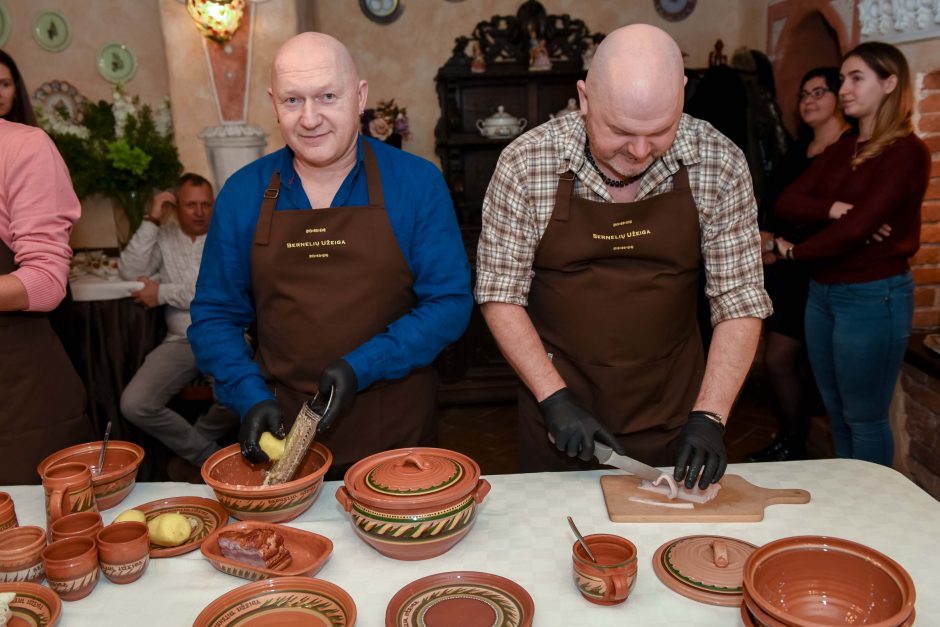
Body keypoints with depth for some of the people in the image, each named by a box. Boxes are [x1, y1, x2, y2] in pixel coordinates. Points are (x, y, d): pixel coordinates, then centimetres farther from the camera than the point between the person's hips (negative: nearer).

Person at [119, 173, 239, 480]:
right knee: (134, 404, -19)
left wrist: (162, 293, -7)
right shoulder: (163, 237, 11)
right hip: (181, 340, 3)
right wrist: (152, 221, -5)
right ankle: (208, 454, 0)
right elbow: (129, 272, -3)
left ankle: (193, 449, 3)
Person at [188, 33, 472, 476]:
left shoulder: (417, 183, -7)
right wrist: (251, 397, -12)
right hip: (283, 433, 2)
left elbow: (449, 302, -8)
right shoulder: (242, 194, 0)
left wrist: (361, 368, -19)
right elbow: (215, 315, 4)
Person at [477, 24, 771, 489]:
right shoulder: (524, 164, -15)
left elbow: (739, 299, -7)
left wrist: (709, 417, -15)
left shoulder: (719, 164, -12)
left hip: (672, 412, 1)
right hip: (557, 406, 0)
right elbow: (501, 294, -9)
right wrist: (555, 398, -15)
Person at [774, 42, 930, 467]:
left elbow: (856, 228, -20)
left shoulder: (907, 152, -11)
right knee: (836, 413, 17)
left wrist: (793, 252, -7)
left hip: (873, 296, -7)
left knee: (864, 418, 5)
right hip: (822, 292, 8)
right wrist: (834, 208, -18)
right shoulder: (841, 149, 12)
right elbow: (787, 203, 0)